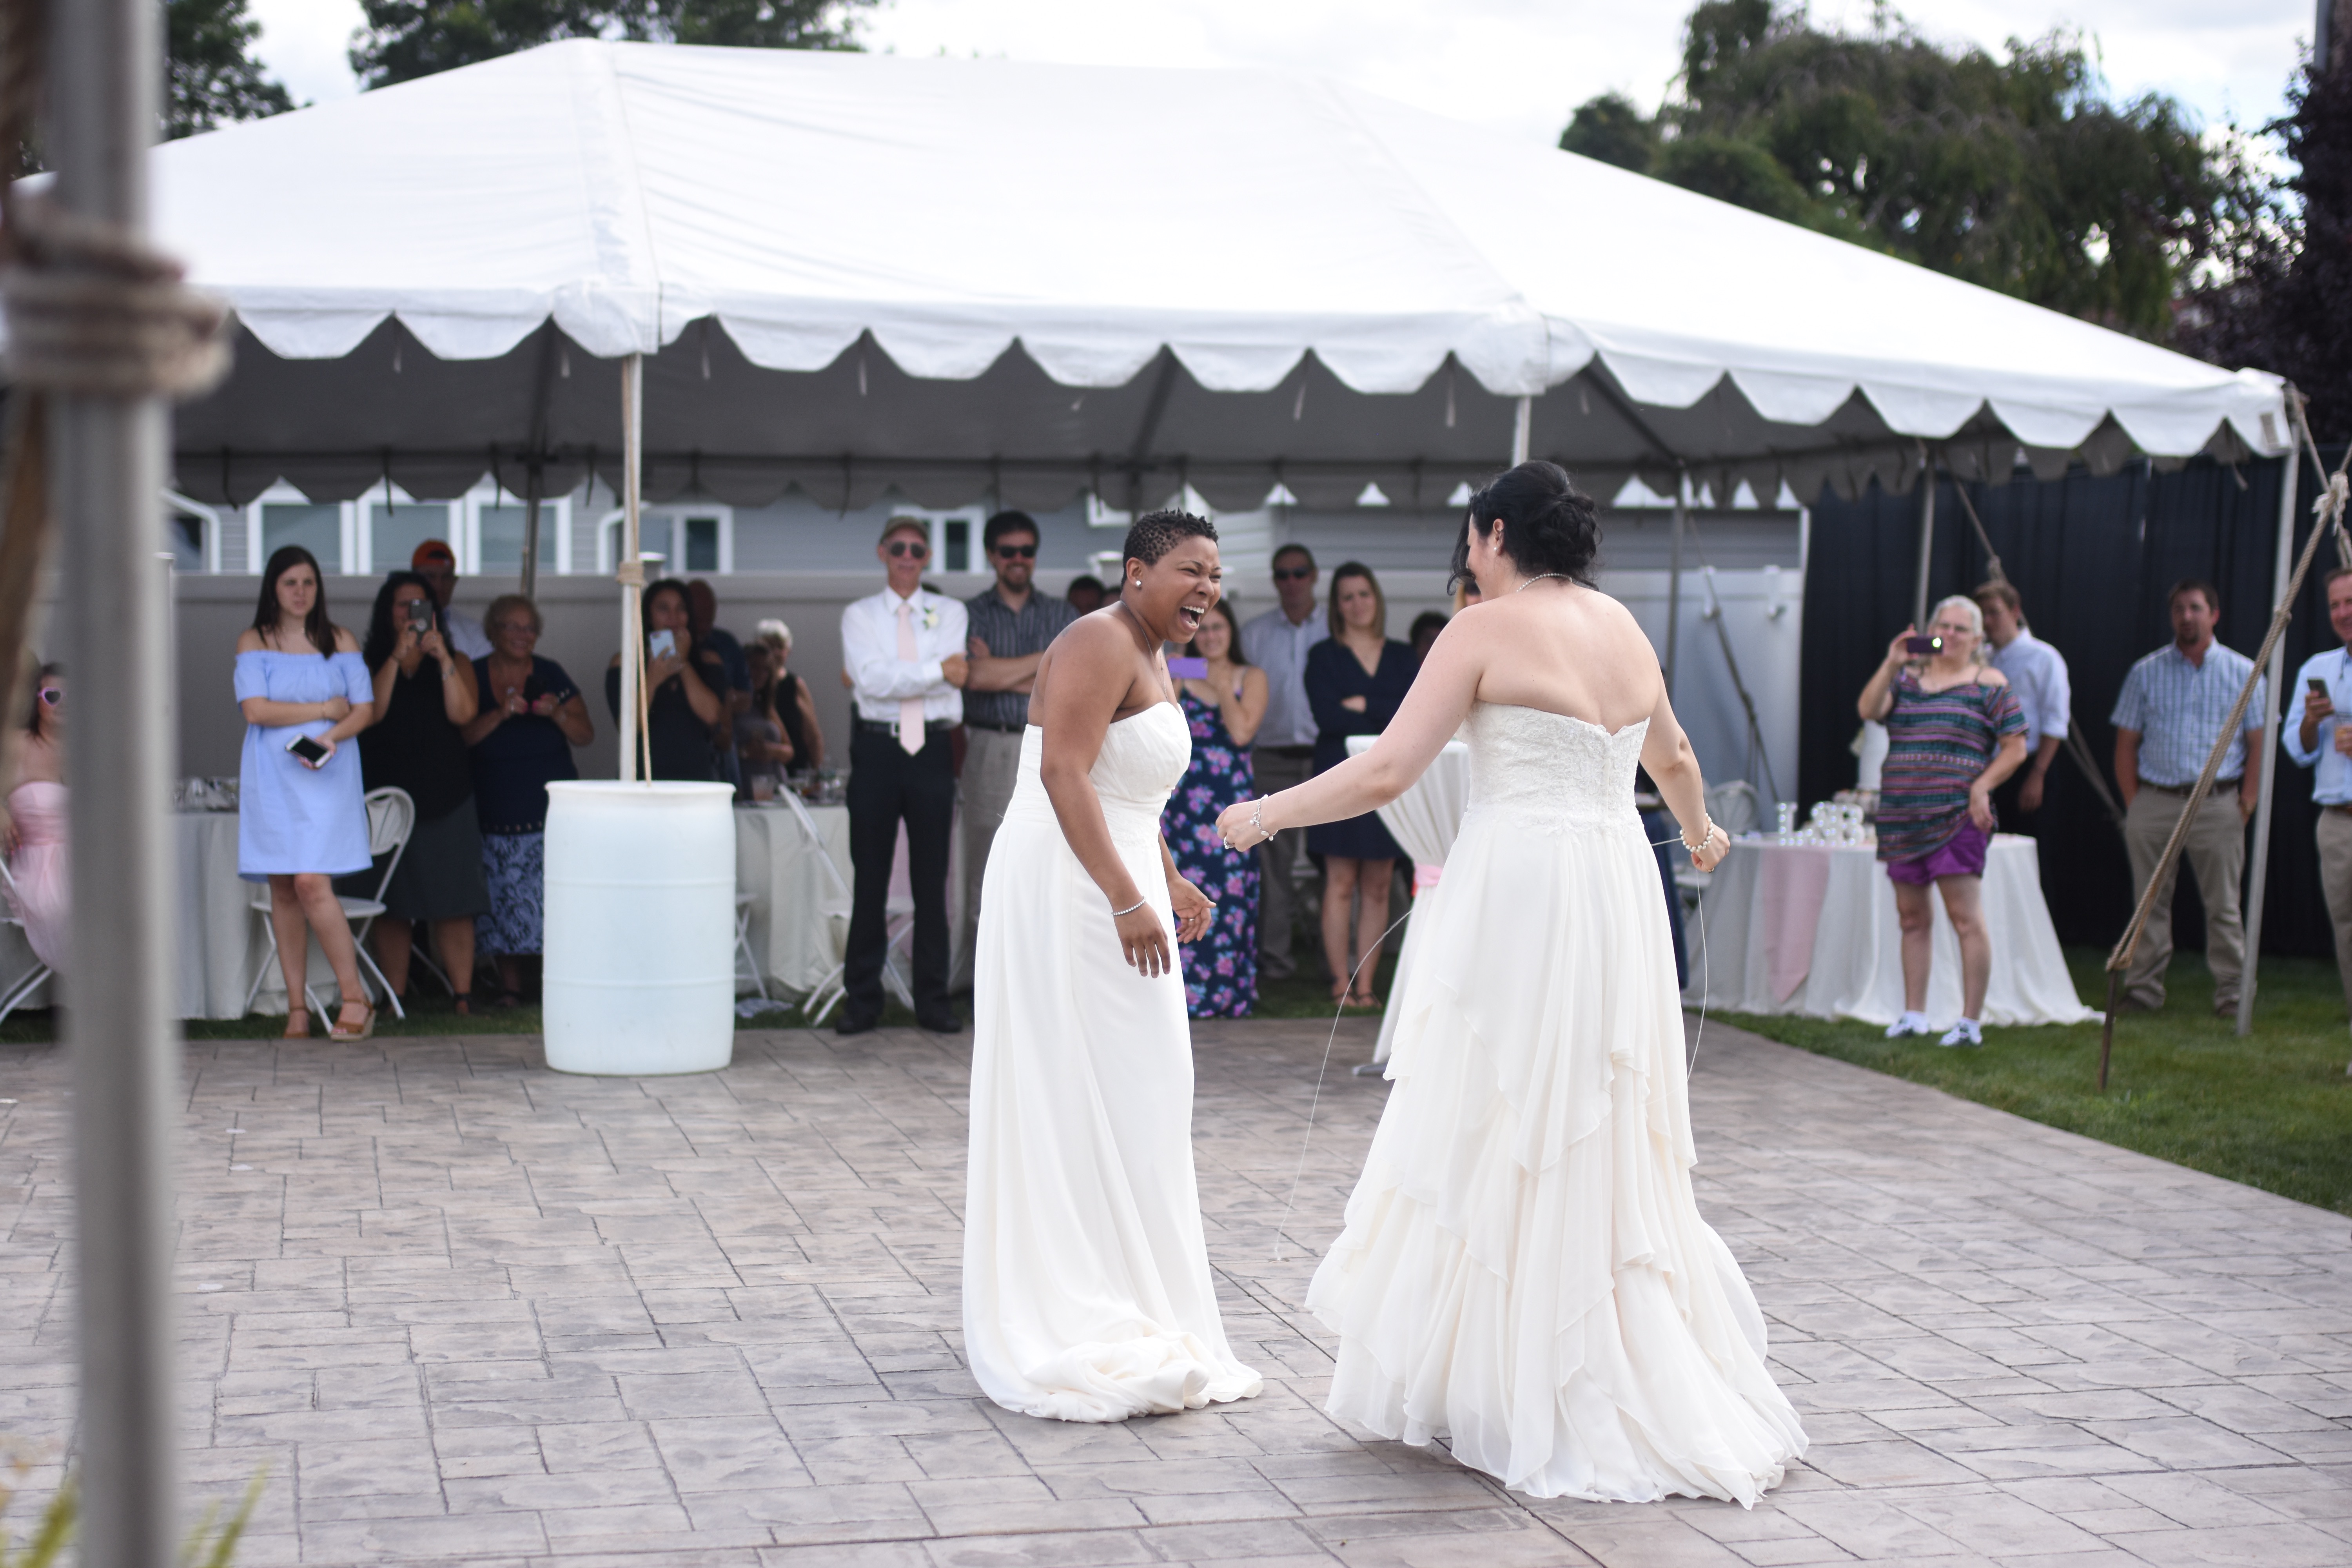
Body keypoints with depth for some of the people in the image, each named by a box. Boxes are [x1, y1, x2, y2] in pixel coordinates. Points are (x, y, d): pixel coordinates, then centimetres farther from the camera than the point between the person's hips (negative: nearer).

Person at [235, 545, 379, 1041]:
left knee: (312, 882, -16)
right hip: (271, 777, 1)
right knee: (283, 889, 1)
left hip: (326, 776, -1)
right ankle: (297, 1009, 7)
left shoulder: (341, 641, 9)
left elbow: (366, 709, 6)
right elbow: (256, 710, -5)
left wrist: (333, 736, -13)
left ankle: (355, 996, -9)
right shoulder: (253, 642, 7)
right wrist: (324, 709, -5)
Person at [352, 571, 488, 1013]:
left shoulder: (454, 662, 11)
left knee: (453, 903, -3)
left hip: (446, 798, 0)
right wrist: (397, 657, -11)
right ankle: (394, 998, 5)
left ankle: (463, 996, -1)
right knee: (391, 905, 0)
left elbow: (462, 714, -5)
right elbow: (371, 712, -7)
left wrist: (442, 658, -12)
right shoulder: (370, 662, 10)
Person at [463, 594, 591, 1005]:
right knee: (504, 895, -1)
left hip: (553, 805, 0)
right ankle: (509, 985, 8)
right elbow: (463, 735, -5)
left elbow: (586, 735, 6)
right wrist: (502, 714, -19)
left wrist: (557, 713, -12)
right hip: (497, 809, 0)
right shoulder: (474, 677, 5)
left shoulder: (551, 675, 7)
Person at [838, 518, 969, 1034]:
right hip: (877, 749, -1)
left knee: (932, 880, 4)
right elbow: (871, 680, -10)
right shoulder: (859, 615, 7)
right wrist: (937, 671, -12)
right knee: (869, 879, 2)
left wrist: (893, 679, -8)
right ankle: (862, 1000, 8)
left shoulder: (950, 614, 10)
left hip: (932, 751, 1)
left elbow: (955, 681, -5)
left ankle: (932, 1000, 10)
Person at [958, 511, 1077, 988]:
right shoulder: (971, 614, 7)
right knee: (988, 873, -1)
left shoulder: (1063, 615, 14)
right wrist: (1044, 660, -5)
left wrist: (1003, 675, -8)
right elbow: (974, 677, -10)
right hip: (990, 748, -1)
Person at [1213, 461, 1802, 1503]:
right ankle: (1672, 1395, 20)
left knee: (1502, 1151, 4)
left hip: (1519, 900, -7)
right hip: (1619, 899, 7)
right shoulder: (1625, 628, 13)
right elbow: (1673, 759, 30)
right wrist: (1699, 833, 50)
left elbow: (1384, 773, -11)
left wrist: (1266, 814, 2)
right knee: (1607, 1150, 15)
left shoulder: (1488, 629, -7)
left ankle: (1527, 1404, 12)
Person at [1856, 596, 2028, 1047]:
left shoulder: (1990, 685, 3)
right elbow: (1869, 710, -1)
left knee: (1966, 919, -9)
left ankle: (1971, 1023, -6)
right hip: (1902, 818, 5)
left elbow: (2015, 748, 0)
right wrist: (1891, 664, -11)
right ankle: (1913, 1014, 18)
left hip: (1957, 819, -5)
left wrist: (1981, 787, -13)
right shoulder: (1907, 678, 15)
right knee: (1912, 918, 10)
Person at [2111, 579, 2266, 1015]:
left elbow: (2259, 745, 6)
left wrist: (2246, 805, -2)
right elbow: (2126, 744, 9)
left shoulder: (2244, 673, 7)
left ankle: (2232, 991, 7)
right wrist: (2133, 803, 1)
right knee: (2150, 903, 4)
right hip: (2154, 803, 1)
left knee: (2223, 905, 0)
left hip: (2217, 803, -1)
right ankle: (2144, 990, 10)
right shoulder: (2146, 673, 9)